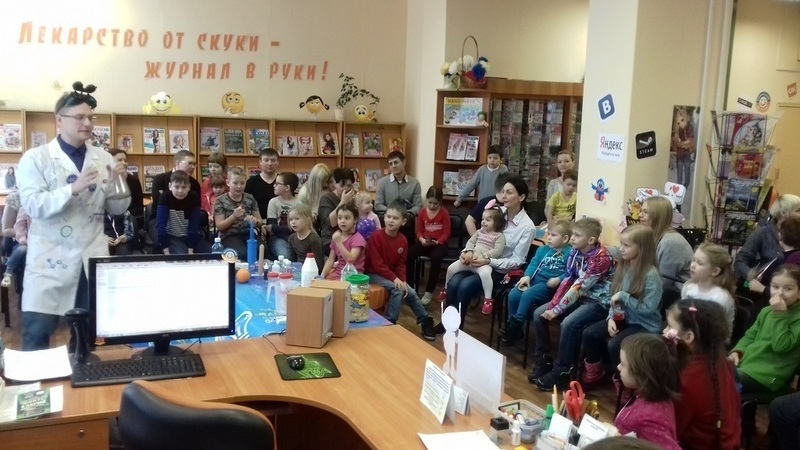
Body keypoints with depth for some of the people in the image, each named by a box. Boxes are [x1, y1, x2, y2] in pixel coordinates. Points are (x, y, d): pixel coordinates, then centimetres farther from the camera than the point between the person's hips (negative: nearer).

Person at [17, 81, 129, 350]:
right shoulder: (35, 158, -1)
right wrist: (73, 188, -28)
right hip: (51, 260, -3)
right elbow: (33, 205, -15)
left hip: (93, 258, 3)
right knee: (37, 333, -4)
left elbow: (117, 209, 9)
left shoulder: (103, 159, 8)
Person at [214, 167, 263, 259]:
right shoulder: (221, 201, 1)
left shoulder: (250, 199, 11)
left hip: (249, 233, 3)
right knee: (243, 254, -35)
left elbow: (260, 221, 15)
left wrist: (255, 221, -10)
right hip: (229, 236, -3)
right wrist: (234, 216, -19)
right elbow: (219, 226, -3)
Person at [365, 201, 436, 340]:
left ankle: (425, 321, 15)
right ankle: (390, 322, -18)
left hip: (393, 275, 6)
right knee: (396, 289, -27)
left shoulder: (403, 240, -2)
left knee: (410, 293, -3)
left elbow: (401, 264, 3)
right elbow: (377, 263, -21)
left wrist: (402, 280, -15)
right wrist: (394, 279, -26)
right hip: (373, 273, -6)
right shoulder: (376, 236, -20)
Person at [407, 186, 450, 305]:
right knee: (409, 254, -27)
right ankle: (410, 286, -15)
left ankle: (429, 291, -27)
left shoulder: (444, 213, -3)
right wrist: (422, 239, -15)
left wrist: (437, 242, -23)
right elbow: (418, 231, 9)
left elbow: (446, 233, -5)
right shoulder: (422, 213, 7)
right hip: (425, 242, 3)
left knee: (436, 257, -38)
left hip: (439, 243, -3)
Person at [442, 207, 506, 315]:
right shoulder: (480, 231, 20)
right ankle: (446, 289, 20)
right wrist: (469, 251, -7)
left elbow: (497, 251, -12)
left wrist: (482, 256, -21)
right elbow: (470, 242, 14)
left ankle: (488, 300, -26)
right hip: (470, 260, 6)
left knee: (485, 273, -40)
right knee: (451, 268, -6)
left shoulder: (499, 236, 0)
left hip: (484, 262, -6)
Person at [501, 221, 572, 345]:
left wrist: (558, 280, -24)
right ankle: (512, 327, -2)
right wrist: (527, 276, -6)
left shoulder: (569, 253, -3)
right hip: (535, 279, 7)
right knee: (513, 295, -14)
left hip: (550, 285, -6)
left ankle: (516, 325, -19)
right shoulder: (542, 249, 18)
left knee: (527, 295, -29)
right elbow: (534, 264, 10)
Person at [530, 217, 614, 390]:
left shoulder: (601, 258, -24)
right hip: (579, 296, 8)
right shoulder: (575, 251, -2)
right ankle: (543, 361, 7)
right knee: (539, 314, -4)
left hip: (597, 301, -8)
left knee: (568, 323, -32)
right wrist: (553, 304, -11)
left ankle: (562, 371, -14)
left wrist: (557, 310, -24)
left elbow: (580, 287, -26)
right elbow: (568, 279, 1)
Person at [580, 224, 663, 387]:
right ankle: (594, 371, 13)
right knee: (589, 333, -9)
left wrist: (623, 296, -24)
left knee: (614, 344, -28)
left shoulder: (651, 275, -21)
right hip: (623, 318, 7)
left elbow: (648, 308, -24)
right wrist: (611, 318, -9)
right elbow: (615, 298, 6)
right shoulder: (623, 267, 2)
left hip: (645, 325, -7)